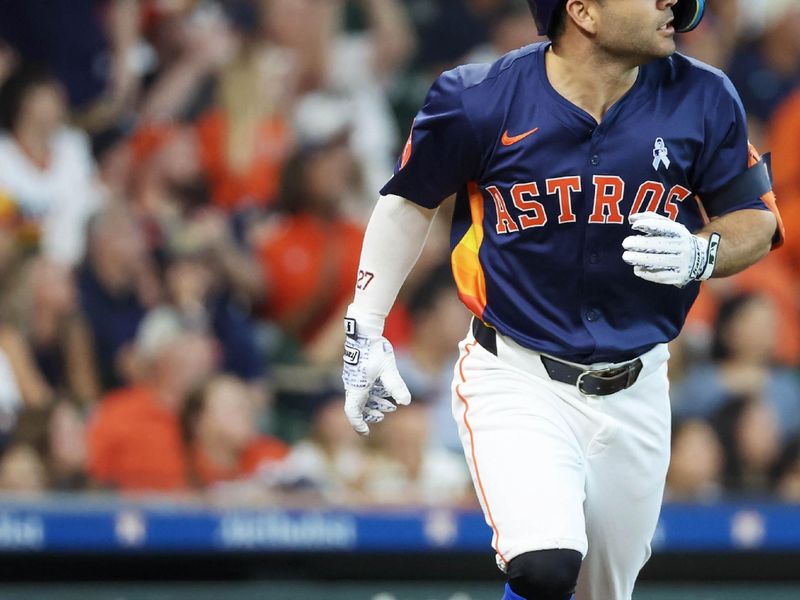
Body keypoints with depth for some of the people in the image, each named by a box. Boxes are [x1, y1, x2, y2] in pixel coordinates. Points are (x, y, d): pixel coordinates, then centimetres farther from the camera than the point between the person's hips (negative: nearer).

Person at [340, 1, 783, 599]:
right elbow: (409, 200, 6)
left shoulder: (702, 100, -5)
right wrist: (364, 330, 7)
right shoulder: (480, 101, -11)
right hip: (515, 378, -3)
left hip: (635, 391, 4)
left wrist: (700, 254, -16)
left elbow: (757, 219, 6)